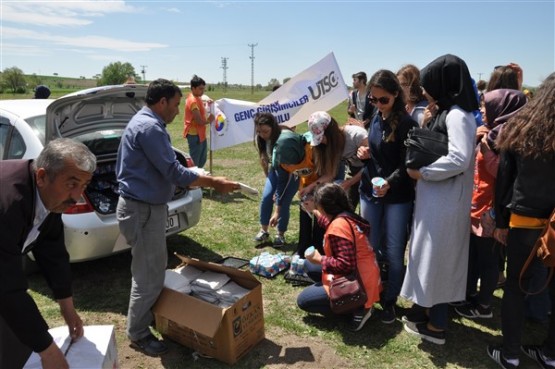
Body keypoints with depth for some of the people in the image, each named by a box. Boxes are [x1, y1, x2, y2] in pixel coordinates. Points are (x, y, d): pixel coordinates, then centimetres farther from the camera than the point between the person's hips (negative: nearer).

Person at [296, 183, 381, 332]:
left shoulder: (339, 226, -26)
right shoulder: (346, 216, 2)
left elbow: (345, 265, -29)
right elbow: (330, 226, 23)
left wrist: (320, 260, -14)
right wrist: (314, 211, 27)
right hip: (362, 277, 10)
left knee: (303, 300, 2)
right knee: (310, 265, 17)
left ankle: (357, 307, -2)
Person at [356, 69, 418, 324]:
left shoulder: (406, 123, -11)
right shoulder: (375, 121, 9)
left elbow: (408, 163, -14)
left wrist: (390, 182, -31)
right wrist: (365, 155, -1)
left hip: (398, 196, -6)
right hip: (369, 192, 6)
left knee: (394, 251, 4)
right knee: (369, 248, 13)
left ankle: (390, 300, 20)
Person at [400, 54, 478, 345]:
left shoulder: (457, 115, -17)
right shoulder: (445, 113, 11)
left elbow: (459, 159, -26)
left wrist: (421, 172, -17)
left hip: (444, 201, -9)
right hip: (435, 197, 9)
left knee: (437, 258, 3)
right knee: (432, 256, 17)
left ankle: (436, 325, 18)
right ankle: (429, 311, 32)